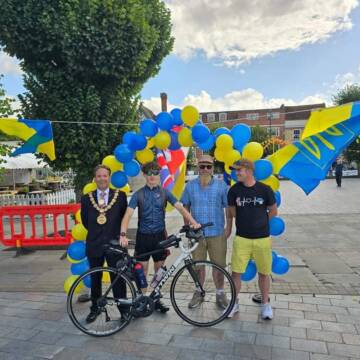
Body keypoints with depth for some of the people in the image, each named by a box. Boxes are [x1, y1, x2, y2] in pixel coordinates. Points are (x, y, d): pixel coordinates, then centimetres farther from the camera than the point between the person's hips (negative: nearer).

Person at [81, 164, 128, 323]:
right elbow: (85, 221, 10)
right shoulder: (86, 198, 1)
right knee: (95, 279, 16)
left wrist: (117, 233, 3)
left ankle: (123, 309, 20)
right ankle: (95, 308, 34)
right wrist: (97, 232, 10)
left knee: (118, 278, 4)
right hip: (94, 244, 2)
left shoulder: (120, 196, -3)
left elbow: (124, 216, 4)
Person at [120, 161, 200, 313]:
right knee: (142, 270, 6)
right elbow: (128, 214, -13)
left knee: (159, 270, 12)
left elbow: (180, 207, -7)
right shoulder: (138, 194, -4)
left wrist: (193, 222, -21)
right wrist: (123, 235, -27)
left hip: (159, 235, 2)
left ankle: (156, 299, 28)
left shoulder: (164, 192, 0)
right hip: (143, 236, -1)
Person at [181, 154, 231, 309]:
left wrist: (229, 227, -4)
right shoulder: (190, 186, 2)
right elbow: (186, 207, 9)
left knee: (219, 265, 8)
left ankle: (220, 293, 29)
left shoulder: (221, 185, -3)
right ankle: (198, 293, 32)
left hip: (217, 233, -1)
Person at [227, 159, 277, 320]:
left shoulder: (265, 189, -7)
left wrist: (260, 222, 8)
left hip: (262, 238, 0)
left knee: (264, 273, 11)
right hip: (241, 238, 1)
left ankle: (265, 304, 32)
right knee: (236, 272, 2)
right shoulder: (234, 190, -4)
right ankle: (234, 303, 23)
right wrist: (248, 221, 5)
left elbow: (273, 212, 7)